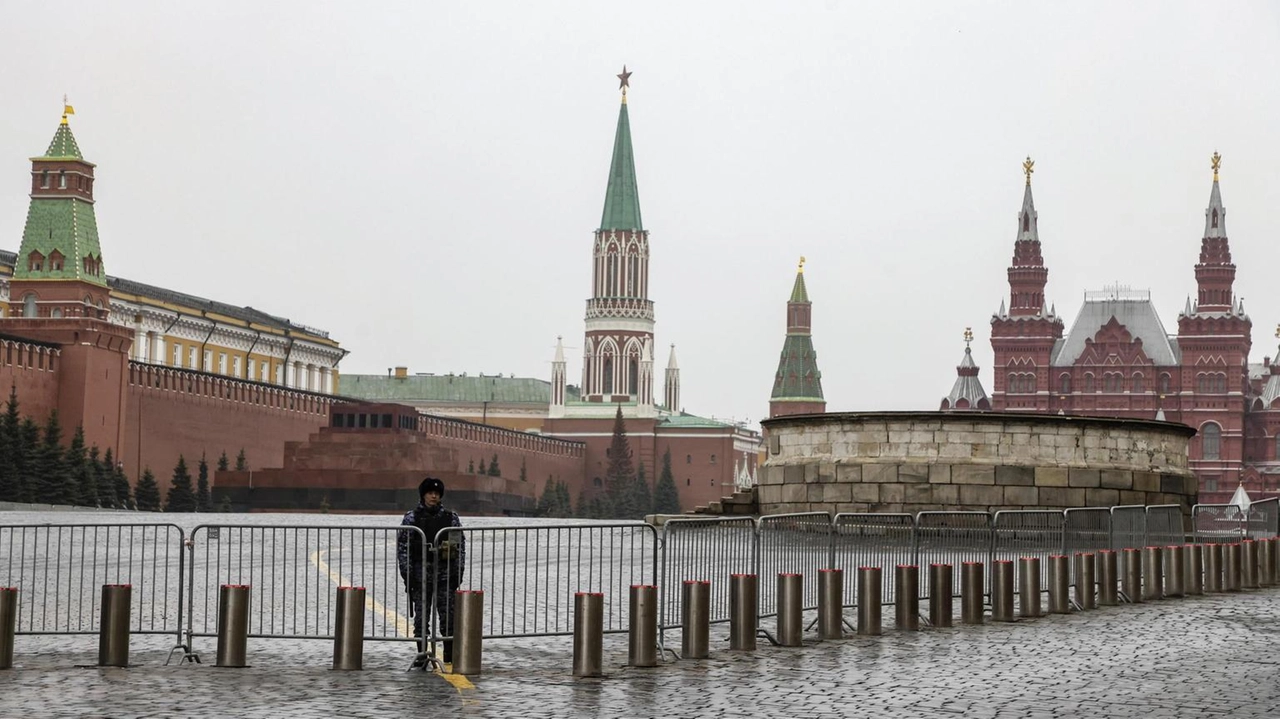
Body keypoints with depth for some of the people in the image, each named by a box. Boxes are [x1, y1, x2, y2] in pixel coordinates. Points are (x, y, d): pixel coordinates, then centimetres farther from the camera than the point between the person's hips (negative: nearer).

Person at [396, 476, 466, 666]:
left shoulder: (451, 517, 6)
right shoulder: (412, 517, 3)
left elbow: (461, 544, 9)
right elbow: (402, 545, 2)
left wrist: (458, 571, 3)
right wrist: (406, 572, -5)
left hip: (445, 575, 1)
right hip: (420, 574, -1)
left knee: (448, 615, 0)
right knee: (421, 617, 2)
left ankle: (450, 654, 9)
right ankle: (421, 654, 11)